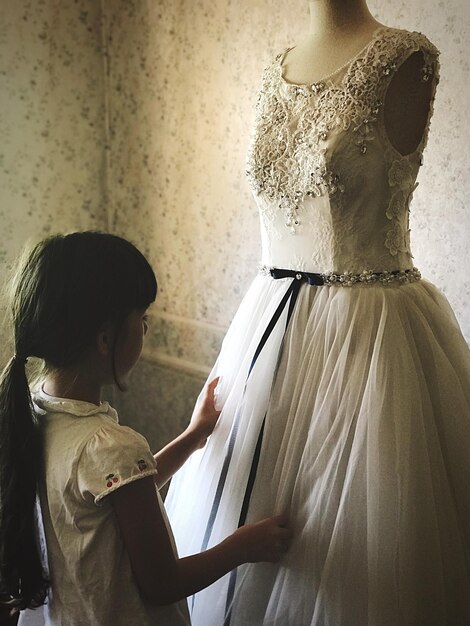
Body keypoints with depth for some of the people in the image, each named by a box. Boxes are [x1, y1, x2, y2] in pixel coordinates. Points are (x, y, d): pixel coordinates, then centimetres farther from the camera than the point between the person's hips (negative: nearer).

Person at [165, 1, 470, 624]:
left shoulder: (406, 58, -9)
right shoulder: (274, 74, 11)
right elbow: (280, 214, 13)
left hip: (367, 335, -6)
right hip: (273, 325, 7)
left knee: (351, 544, 7)